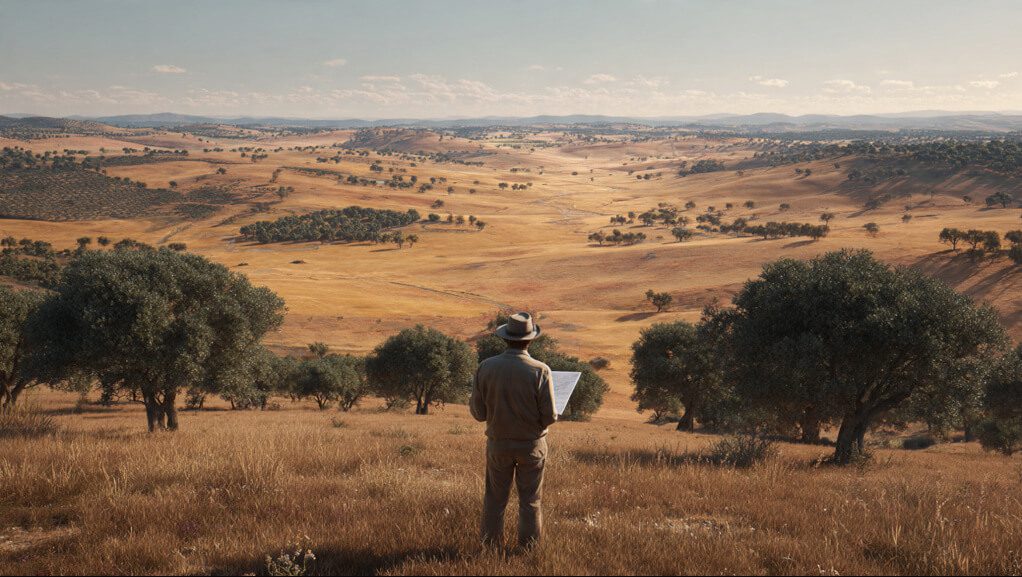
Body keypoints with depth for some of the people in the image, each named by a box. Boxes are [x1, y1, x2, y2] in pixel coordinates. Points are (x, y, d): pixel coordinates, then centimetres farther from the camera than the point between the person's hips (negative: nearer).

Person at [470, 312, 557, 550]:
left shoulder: (486, 367, -10)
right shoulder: (540, 371, -16)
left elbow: (478, 412, -5)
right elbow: (549, 416, -14)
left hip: (498, 443, 2)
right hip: (531, 444, -2)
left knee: (495, 499, 15)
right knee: (530, 501, 12)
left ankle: (491, 548, 21)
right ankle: (528, 548, 18)